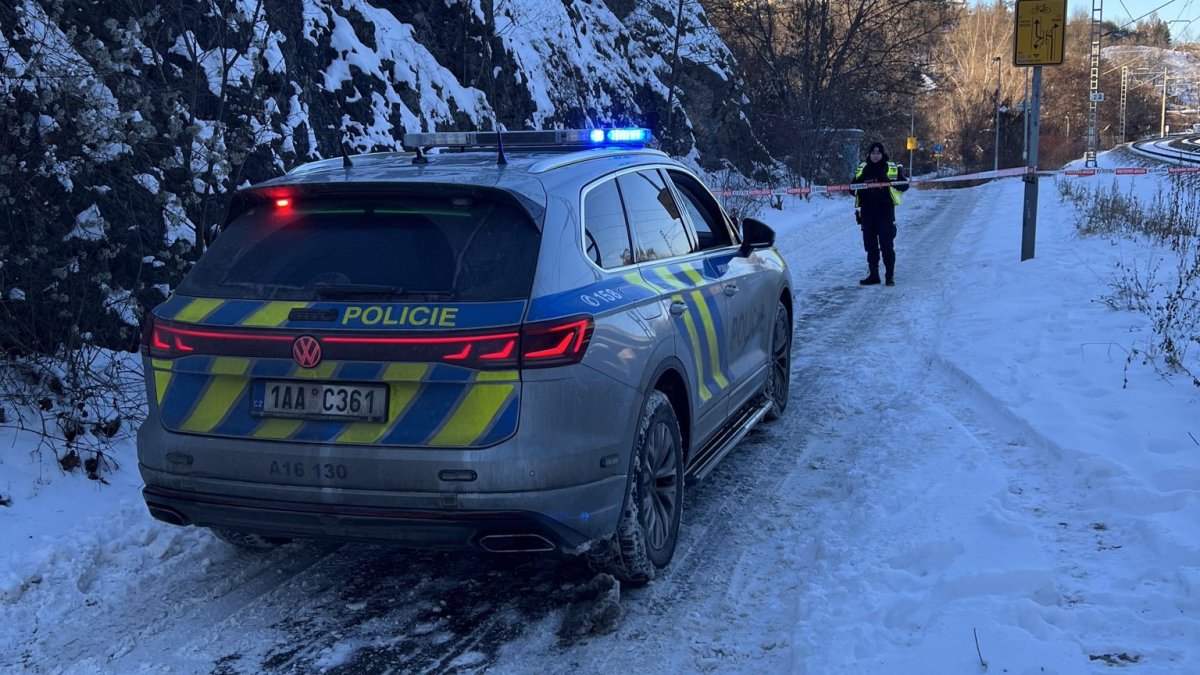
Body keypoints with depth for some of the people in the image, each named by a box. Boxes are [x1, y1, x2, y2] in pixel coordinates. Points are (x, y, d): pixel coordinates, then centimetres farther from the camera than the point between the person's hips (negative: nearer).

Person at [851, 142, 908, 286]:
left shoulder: (892, 168, 2)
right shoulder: (862, 169, 12)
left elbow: (904, 185, 2)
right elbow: (854, 189, 18)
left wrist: (892, 182, -17)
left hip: (885, 210, -3)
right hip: (867, 212, 4)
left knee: (886, 245, -4)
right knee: (870, 245, 8)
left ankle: (890, 275, 4)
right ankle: (873, 275, 16)